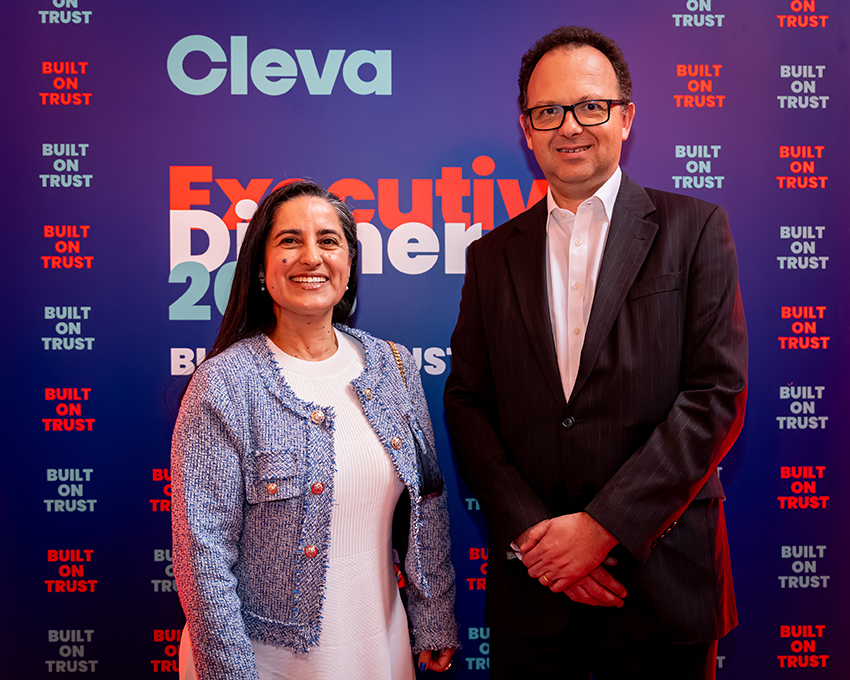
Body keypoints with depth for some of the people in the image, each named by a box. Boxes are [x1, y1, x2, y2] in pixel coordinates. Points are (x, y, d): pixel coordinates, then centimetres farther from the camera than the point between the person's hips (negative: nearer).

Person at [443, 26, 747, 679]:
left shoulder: (693, 228, -1)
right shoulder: (493, 256, 7)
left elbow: (718, 393, -8)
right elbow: (466, 401, 3)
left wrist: (603, 524, -14)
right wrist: (529, 530, -9)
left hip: (660, 578, -2)